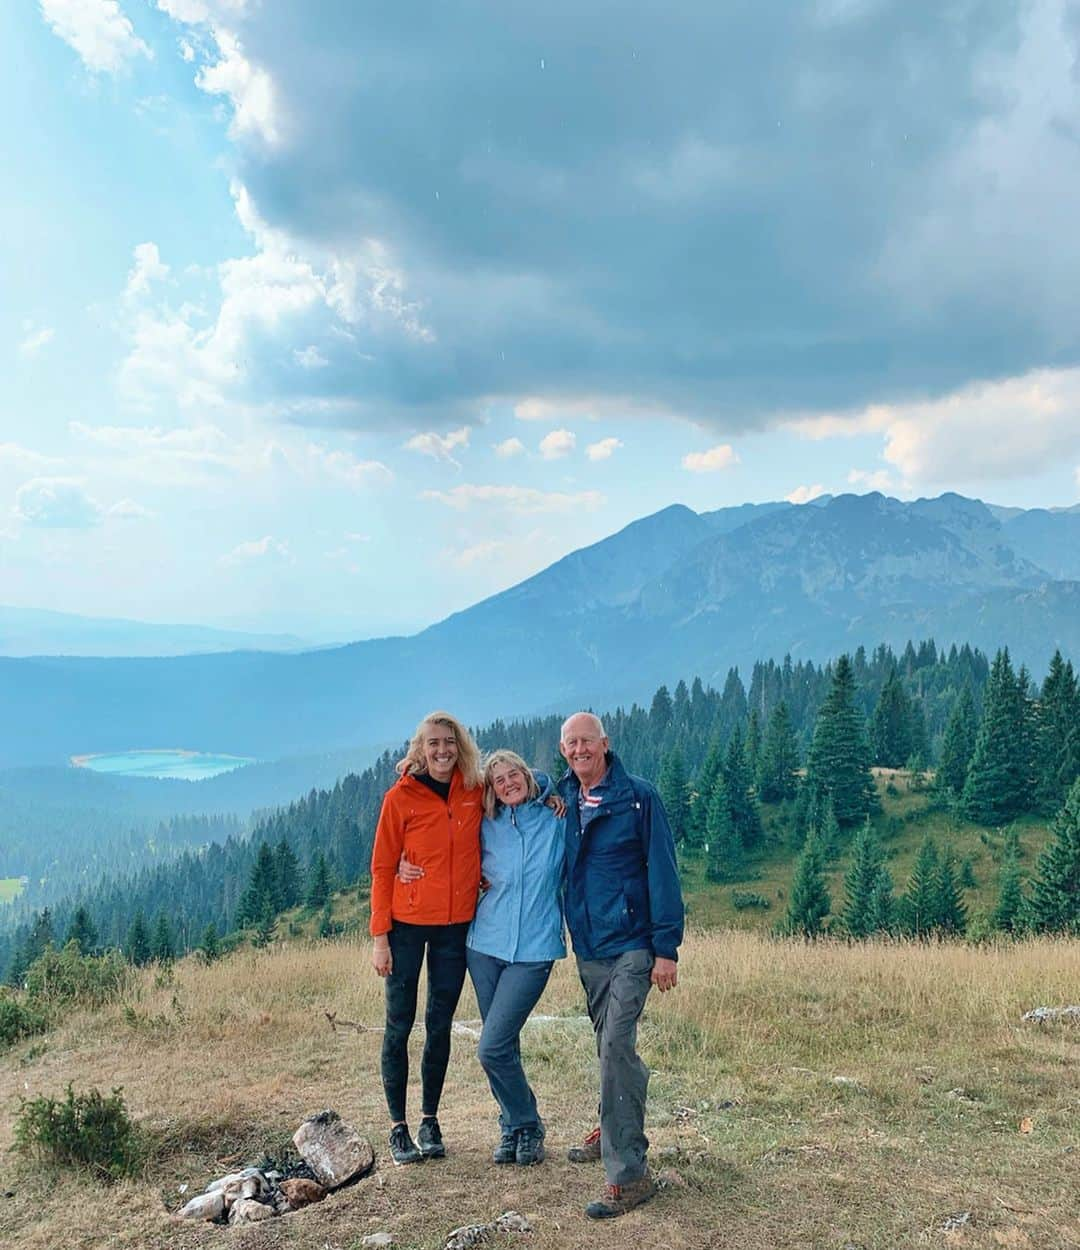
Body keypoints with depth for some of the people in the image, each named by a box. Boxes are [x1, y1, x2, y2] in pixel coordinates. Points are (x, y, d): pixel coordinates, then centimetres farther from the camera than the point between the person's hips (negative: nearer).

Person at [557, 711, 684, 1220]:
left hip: (631, 944, -5)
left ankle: (628, 1174, -6)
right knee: (610, 1045, 19)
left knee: (615, 1045, -14)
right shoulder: (561, 799, 4)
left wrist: (666, 948, -13)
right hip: (587, 945, 6)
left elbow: (662, 872, -11)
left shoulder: (639, 797, -10)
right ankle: (616, 1130, 39)